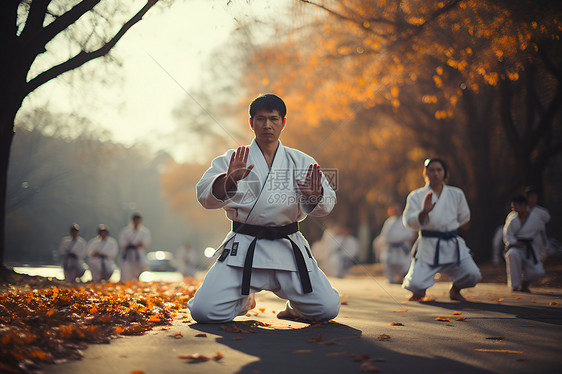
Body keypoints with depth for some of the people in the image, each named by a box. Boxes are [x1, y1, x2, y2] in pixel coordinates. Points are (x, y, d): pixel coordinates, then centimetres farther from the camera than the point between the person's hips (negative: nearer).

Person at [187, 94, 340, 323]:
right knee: (205, 311, -15)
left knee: (327, 308, -11)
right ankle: (244, 301, 22)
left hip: (288, 249, 1)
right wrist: (228, 181, -29)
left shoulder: (300, 162, 10)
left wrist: (315, 196, -20)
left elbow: (327, 204, 4)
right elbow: (205, 195, -8)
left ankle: (294, 306, 27)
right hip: (243, 251, -1)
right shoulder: (232, 160, 5)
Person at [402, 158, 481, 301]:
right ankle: (419, 291, 23)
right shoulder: (416, 196, 1)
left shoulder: (456, 194, 8)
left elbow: (464, 217, 22)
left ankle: (455, 290, 20)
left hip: (452, 245, 3)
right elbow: (408, 221, -10)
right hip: (427, 246, -2)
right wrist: (424, 212, -26)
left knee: (472, 275, -16)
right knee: (415, 283, -19)